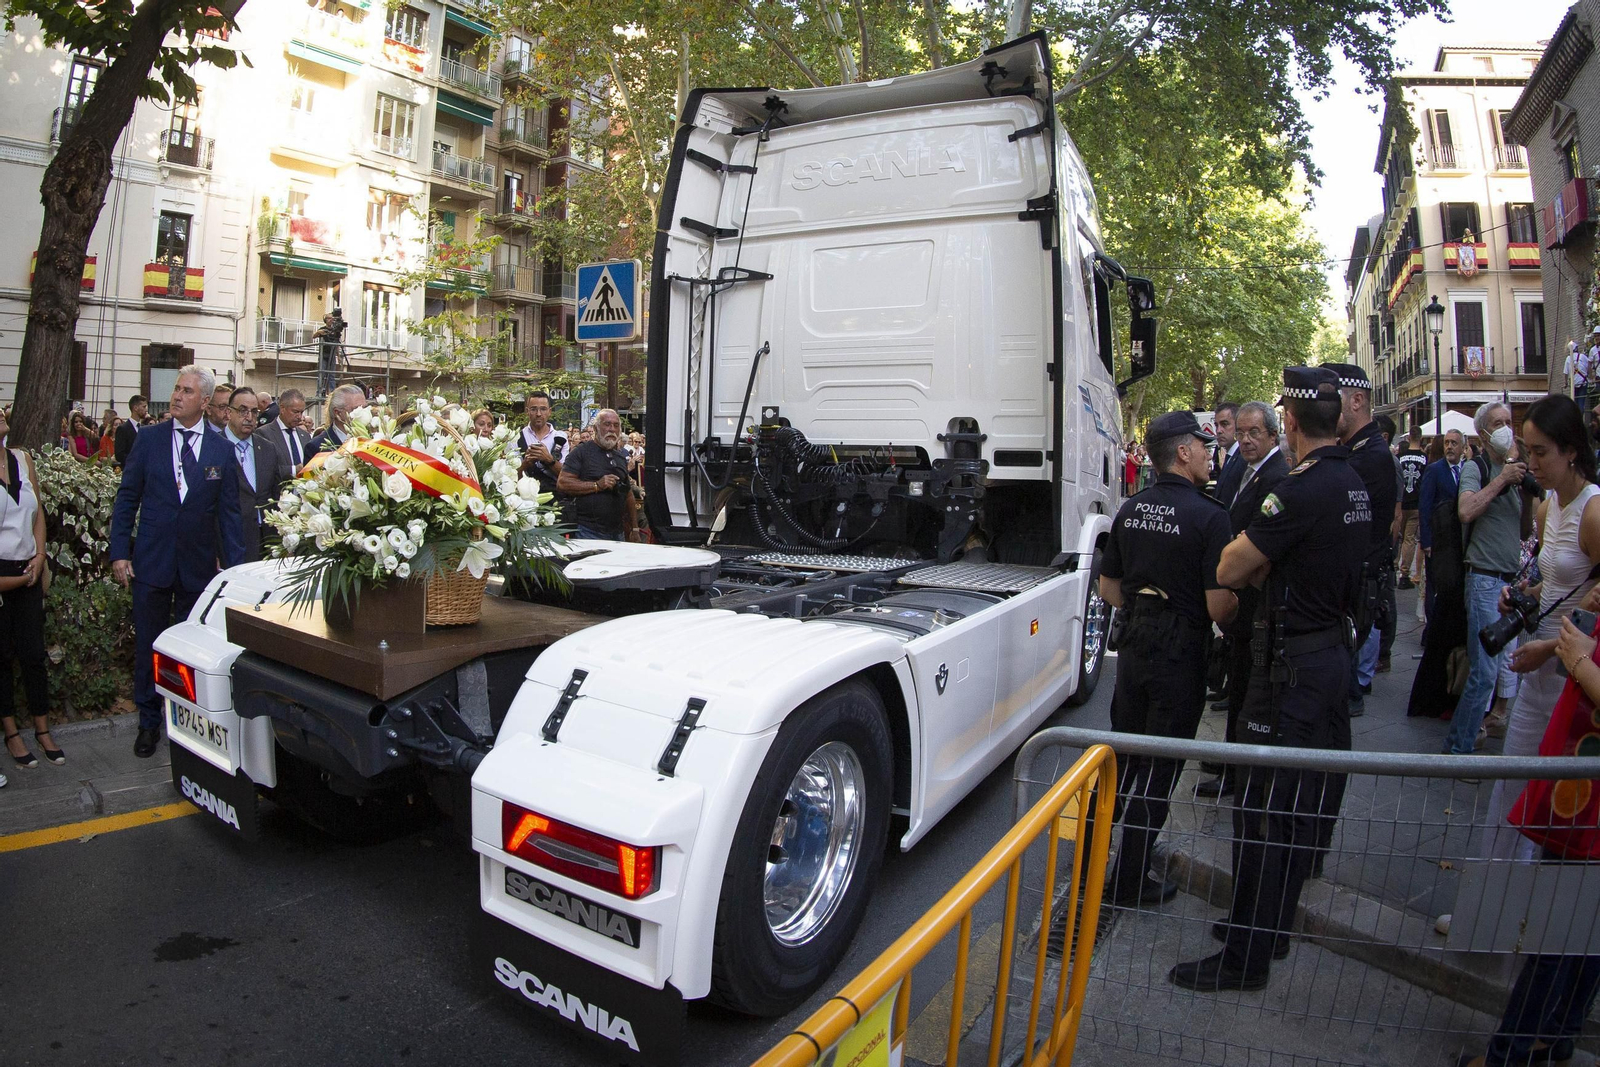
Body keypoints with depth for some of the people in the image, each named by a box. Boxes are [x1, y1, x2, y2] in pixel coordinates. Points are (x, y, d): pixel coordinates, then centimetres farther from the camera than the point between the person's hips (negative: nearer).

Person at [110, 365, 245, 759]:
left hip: (199, 565, 0)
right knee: (148, 646, 9)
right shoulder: (149, 439, 1)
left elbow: (228, 513, 2)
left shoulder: (221, 449, 1)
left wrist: (235, 567, -1)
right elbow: (126, 498, 3)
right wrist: (119, 552, -4)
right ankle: (149, 722, 23)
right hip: (151, 561, 0)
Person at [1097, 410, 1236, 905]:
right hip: (1181, 653, -6)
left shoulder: (1130, 510, 4)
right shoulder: (1209, 516, -17)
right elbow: (1219, 606, -18)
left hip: (1133, 643, 6)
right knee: (1160, 767, 6)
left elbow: (1109, 589, 10)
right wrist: (1238, 604, 2)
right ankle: (1130, 881, 18)